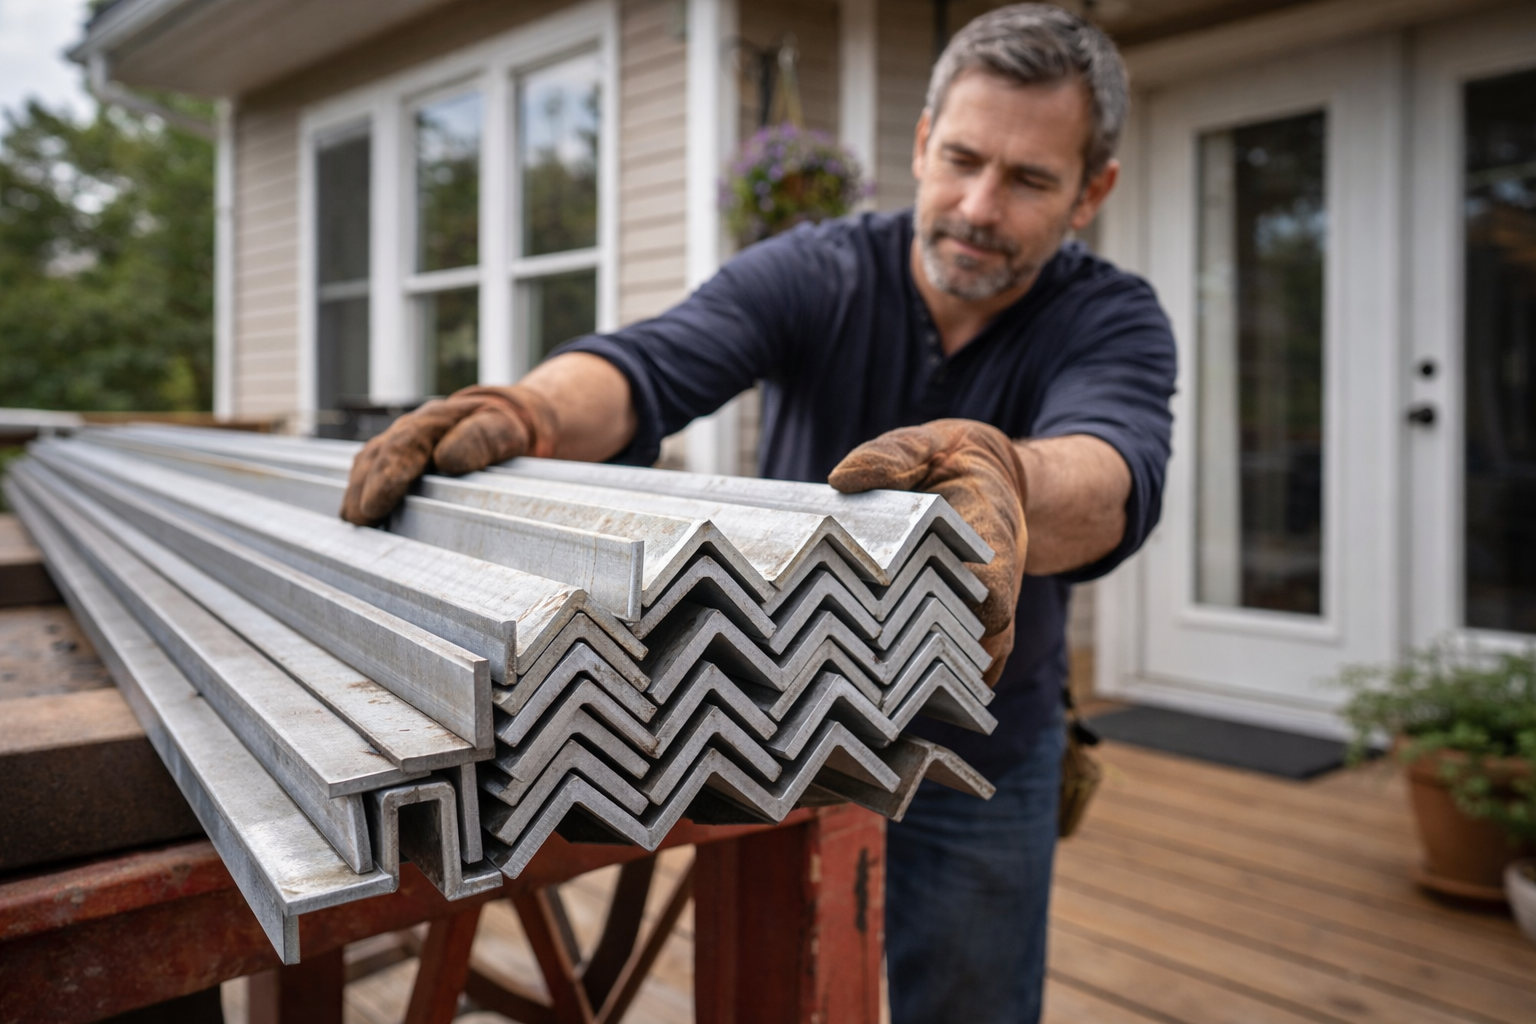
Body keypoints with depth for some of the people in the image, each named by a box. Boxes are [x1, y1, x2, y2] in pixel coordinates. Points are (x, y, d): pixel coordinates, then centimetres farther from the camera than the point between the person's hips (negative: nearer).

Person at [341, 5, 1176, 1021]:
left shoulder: (1115, 320, -15)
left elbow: (1113, 475, -38)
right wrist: (532, 409, -53)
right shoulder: (813, 276, -13)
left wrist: (1003, 479, -61)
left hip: (982, 759, 0)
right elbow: (655, 363, -31)